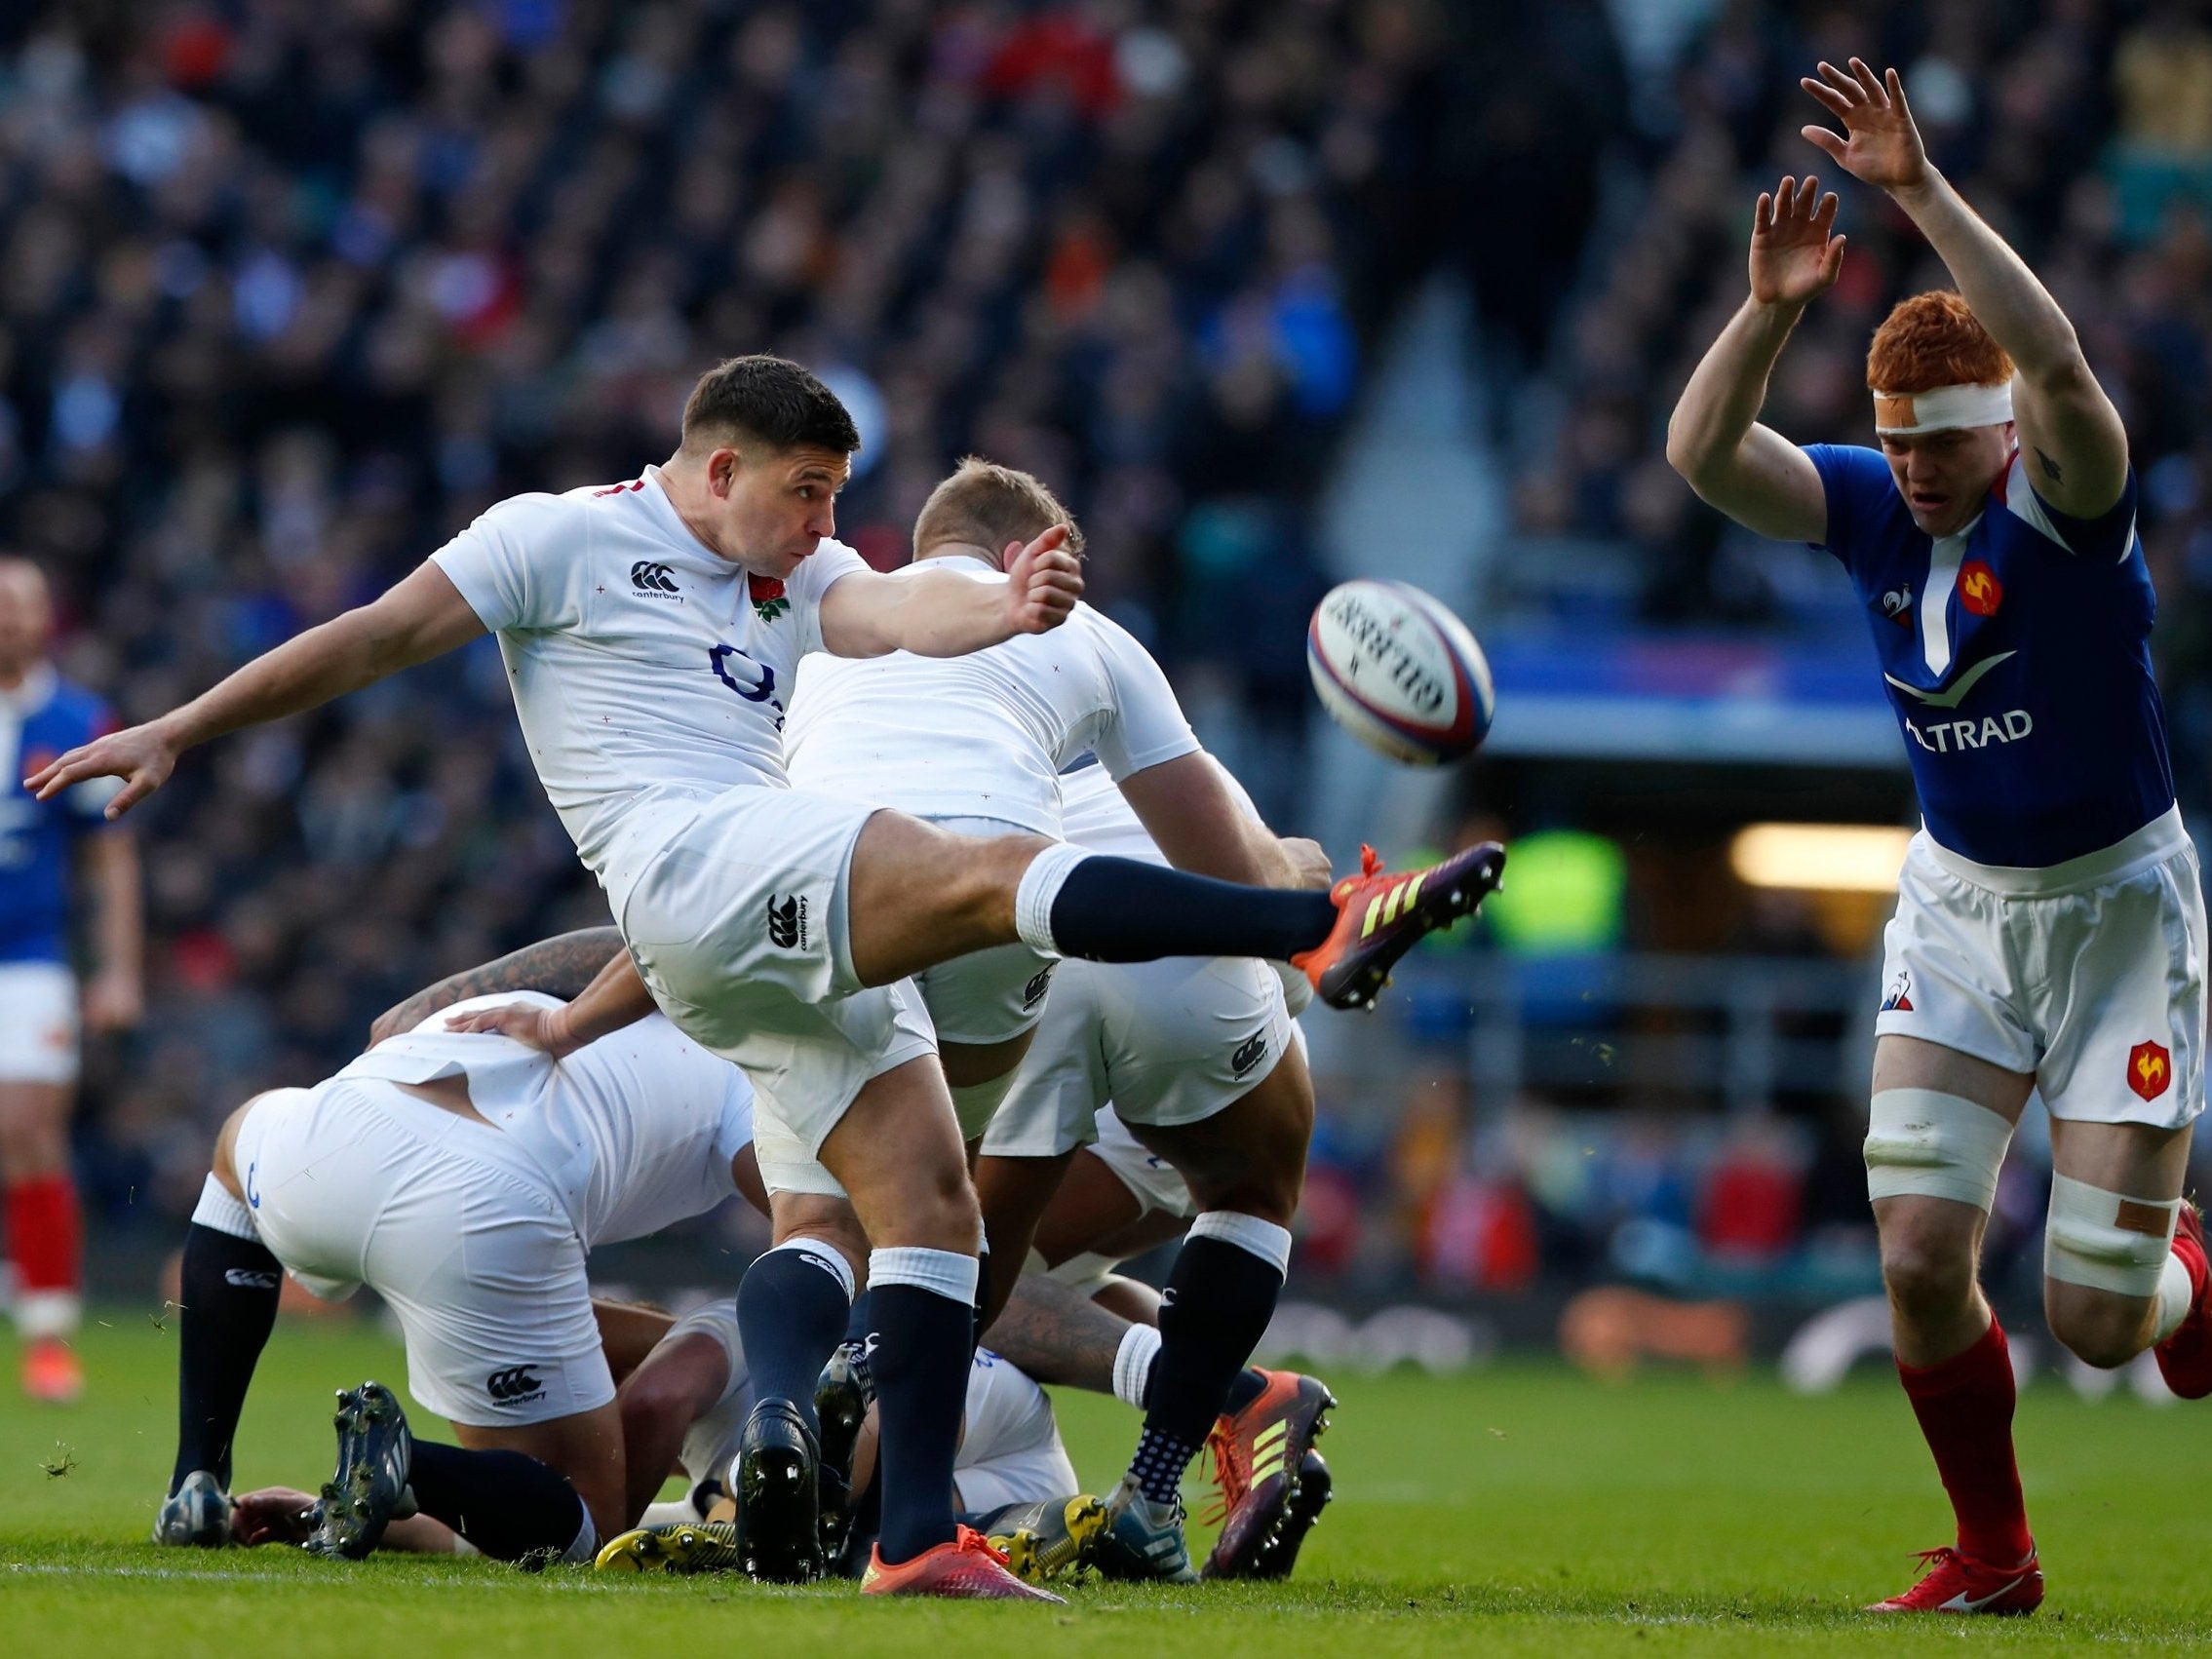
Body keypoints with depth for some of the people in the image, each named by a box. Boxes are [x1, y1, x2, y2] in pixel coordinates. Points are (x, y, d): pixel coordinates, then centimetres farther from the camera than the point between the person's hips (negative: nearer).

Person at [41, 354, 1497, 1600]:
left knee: (927, 1204, -3)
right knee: (995, 871, -27)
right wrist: (173, 736, 8)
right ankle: (1326, 929, -43)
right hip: (685, 854, -8)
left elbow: (894, 611, 4)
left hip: (808, 934, 8)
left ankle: (918, 1540, -12)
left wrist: (1003, 609, -21)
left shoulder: (799, 577, 25)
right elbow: (378, 638, 9)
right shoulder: (566, 539, 9)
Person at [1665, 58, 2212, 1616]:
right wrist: (1773, 306, -34)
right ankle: (1993, 1555, 14)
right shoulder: (1870, 506, -6)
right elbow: (1702, 450, -18)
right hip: (1958, 905, 4)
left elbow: (2057, 362, -42)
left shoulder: (2068, 499, -20)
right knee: (1920, 1257, -8)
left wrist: (1924, 189, -46)